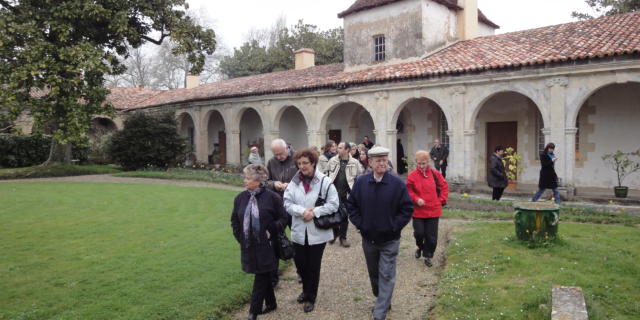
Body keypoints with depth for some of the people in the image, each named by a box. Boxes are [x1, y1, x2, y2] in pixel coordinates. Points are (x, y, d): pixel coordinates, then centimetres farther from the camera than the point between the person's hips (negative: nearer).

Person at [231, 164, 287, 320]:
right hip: (248, 245, 4)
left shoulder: (272, 197, -11)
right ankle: (271, 303, 34)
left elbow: (283, 218, -3)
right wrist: (240, 237, 6)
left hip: (265, 245, -4)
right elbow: (235, 220, 12)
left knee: (261, 278, 1)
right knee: (264, 276, 17)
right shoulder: (240, 198, 2)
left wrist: (271, 232, -11)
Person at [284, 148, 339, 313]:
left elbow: (333, 204, -12)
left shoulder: (324, 181, -11)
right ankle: (306, 290, 44)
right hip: (299, 231, 3)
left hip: (318, 232, -3)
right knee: (300, 263, 16)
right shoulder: (294, 182, -1)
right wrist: (302, 211, -20)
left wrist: (314, 212, -20)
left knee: (313, 266, 10)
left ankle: (311, 297, 30)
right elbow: (287, 203, -4)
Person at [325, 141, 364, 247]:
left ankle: (343, 237, 20)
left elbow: (359, 178, 4)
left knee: (345, 216, 7)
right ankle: (335, 233, 30)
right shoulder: (332, 161, 0)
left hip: (347, 193, -1)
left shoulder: (355, 163, -4)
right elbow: (326, 174, 9)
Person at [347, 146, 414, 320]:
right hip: (368, 238, 3)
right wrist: (360, 224, -5)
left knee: (386, 276, -1)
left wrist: (394, 226, -12)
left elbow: (407, 208, -8)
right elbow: (351, 205, 4)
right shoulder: (361, 182, -4)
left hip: (389, 240, -3)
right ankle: (383, 301, 41)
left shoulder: (397, 183, -11)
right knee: (374, 273, 19)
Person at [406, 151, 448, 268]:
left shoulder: (435, 174, -2)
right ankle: (420, 247, 32)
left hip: (433, 211, 1)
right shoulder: (412, 175, -7)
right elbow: (409, 191, 0)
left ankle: (427, 256, 24)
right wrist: (416, 199, -16)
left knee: (431, 237, 5)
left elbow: (444, 186, 9)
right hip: (418, 211, -1)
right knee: (419, 232, -1)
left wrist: (442, 200, 3)